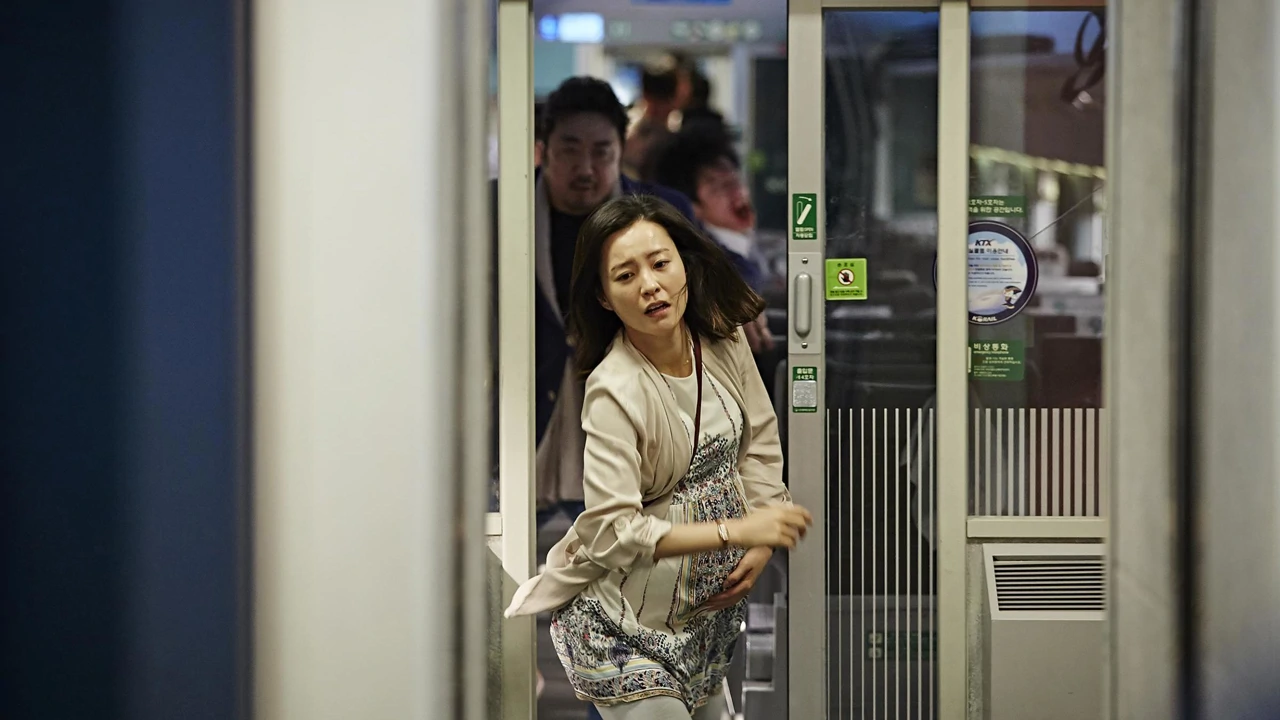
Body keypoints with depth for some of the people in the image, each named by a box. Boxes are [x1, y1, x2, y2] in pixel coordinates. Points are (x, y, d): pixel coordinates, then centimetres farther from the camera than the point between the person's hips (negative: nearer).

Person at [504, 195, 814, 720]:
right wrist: (736, 532, -29)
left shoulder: (723, 340, -4)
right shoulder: (614, 392, -24)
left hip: (712, 605, 6)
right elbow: (612, 533, -28)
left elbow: (760, 442, 9)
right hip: (632, 623, -6)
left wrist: (760, 549, -2)